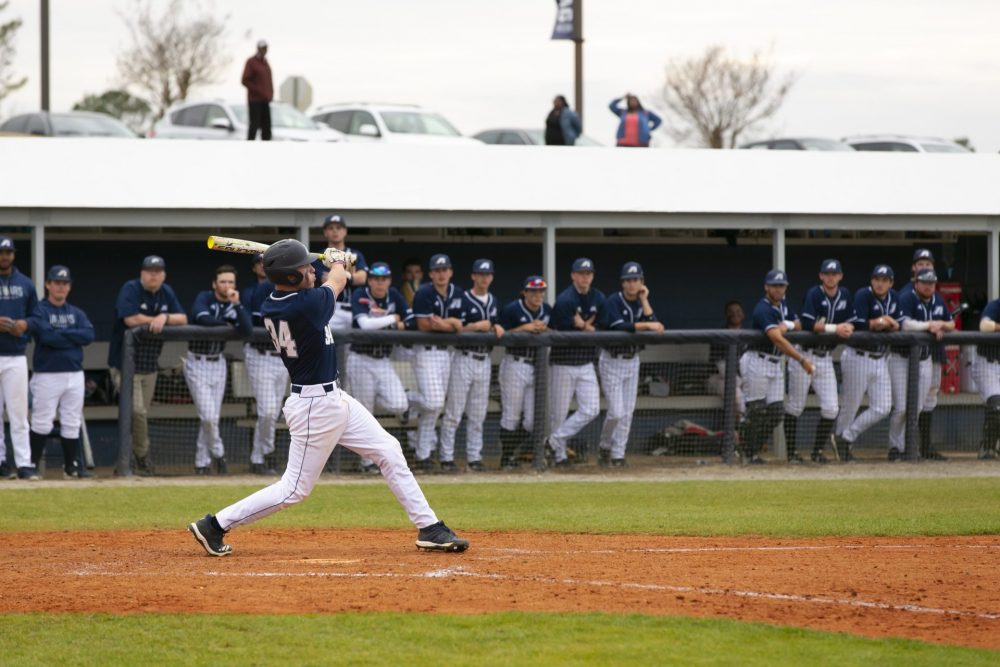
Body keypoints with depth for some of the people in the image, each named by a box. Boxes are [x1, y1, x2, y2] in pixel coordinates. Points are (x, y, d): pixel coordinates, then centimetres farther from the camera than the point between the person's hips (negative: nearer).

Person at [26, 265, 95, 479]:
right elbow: (47, 336, -18)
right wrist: (73, 338, -8)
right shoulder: (39, 311, -1)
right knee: (42, 423, -6)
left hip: (75, 375, 5)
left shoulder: (77, 314, 14)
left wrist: (61, 334, -9)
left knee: (72, 425, 6)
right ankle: (32, 464, 2)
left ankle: (71, 467, 12)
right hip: (47, 375, -5)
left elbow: (89, 335, -3)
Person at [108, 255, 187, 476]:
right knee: (136, 410, -13)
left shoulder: (166, 293, 8)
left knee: (141, 411, 10)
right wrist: (157, 320, -11)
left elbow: (182, 319, 4)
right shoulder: (130, 290, -12)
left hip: (150, 363, 6)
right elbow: (131, 319, -24)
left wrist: (164, 318, -17)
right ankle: (142, 456, 2)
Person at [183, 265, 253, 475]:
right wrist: (226, 324, -16)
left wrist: (237, 305, -23)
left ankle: (202, 463, 17)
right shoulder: (204, 298, -9)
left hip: (218, 363, 5)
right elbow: (201, 318, -30)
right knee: (208, 415, -12)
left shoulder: (236, 306, 1)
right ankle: (217, 453, 9)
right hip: (197, 363, -5)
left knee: (212, 416, 7)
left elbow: (247, 331, -15)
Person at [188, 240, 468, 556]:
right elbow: (338, 280, -3)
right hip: (315, 407, -10)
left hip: (335, 399, 10)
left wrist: (336, 263, 24)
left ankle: (429, 528, 15)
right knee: (295, 489, 0)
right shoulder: (307, 304, -25)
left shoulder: (270, 308, -2)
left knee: (389, 453, 11)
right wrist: (338, 261, 19)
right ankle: (216, 525, 7)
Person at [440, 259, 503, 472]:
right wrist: (476, 326, -19)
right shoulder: (463, 299, -7)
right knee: (454, 412, -5)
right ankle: (446, 458, -2)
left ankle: (474, 457, 14)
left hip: (484, 360, 6)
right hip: (464, 358, -6)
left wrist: (497, 328, -1)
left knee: (478, 414, 9)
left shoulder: (492, 301, 14)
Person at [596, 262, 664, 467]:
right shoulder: (613, 302, -13)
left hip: (632, 360, 6)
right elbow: (621, 327, -28)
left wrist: (644, 301, -10)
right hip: (612, 361, -6)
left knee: (627, 412, 5)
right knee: (616, 412, -10)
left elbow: (654, 325, -10)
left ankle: (618, 455, 12)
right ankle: (604, 447, 14)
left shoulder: (642, 303, 5)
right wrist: (647, 325, -32)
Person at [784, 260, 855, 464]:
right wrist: (834, 328, -22)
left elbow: (850, 324, 10)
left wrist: (846, 329, -12)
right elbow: (807, 324, -22)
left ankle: (818, 451, 11)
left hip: (826, 357, 5)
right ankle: (791, 452, 11)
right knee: (795, 406, 2)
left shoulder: (845, 296, 6)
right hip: (805, 354, -5)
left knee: (831, 408, -2)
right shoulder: (814, 294, -11)